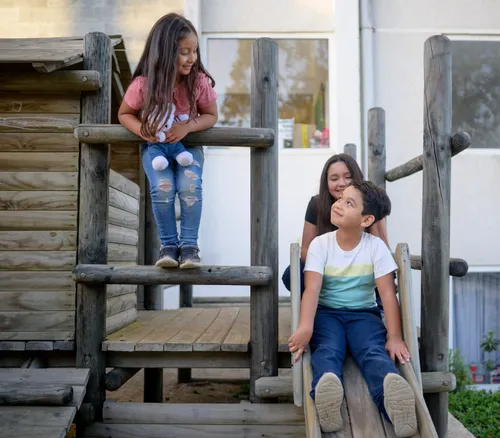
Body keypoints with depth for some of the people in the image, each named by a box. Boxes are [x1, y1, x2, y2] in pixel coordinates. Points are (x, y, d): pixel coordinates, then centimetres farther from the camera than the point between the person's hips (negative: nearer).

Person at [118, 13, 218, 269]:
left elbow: (211, 115, -4)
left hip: (188, 143, 1)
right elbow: (124, 114, -2)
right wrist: (142, 130, -23)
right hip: (155, 144, 0)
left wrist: (187, 127, -23)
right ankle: (168, 244, -6)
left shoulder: (199, 81, -16)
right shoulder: (143, 84, -17)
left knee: (190, 187, -26)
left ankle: (189, 244, -9)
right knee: (162, 188, -26)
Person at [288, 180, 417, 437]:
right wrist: (305, 327, -36)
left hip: (363, 314, 0)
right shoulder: (320, 244, -6)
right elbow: (312, 288, -18)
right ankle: (326, 389, -65)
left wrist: (394, 337, -21)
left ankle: (392, 394, -62)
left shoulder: (376, 246, -5)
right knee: (327, 350, -33)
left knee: (374, 352, -32)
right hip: (327, 312, 0)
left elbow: (388, 293, -10)